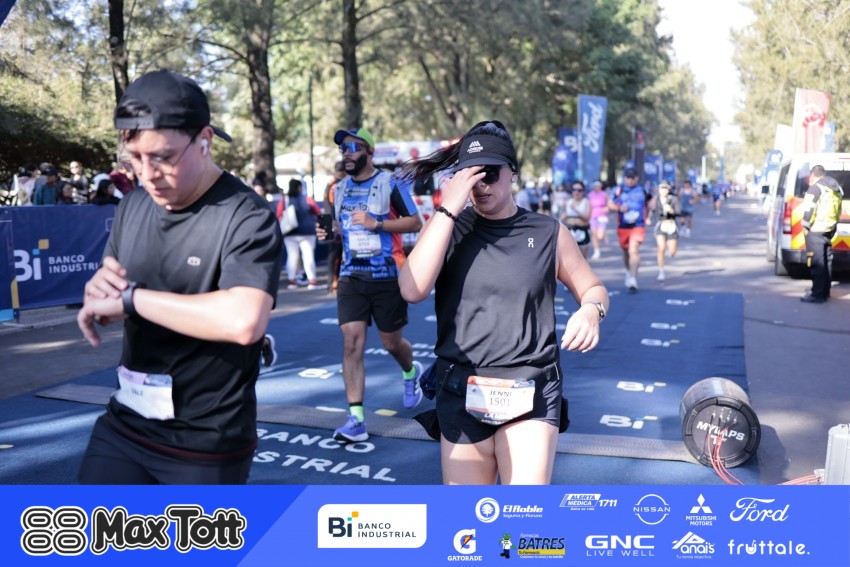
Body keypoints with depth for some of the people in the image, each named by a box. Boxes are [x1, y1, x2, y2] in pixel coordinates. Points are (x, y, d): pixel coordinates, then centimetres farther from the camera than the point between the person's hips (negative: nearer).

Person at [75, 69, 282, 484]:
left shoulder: (246, 218, -19)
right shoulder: (132, 206, 3)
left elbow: (244, 321, -35)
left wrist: (130, 297, -27)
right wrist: (98, 290, -9)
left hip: (206, 448, -5)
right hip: (123, 427, 6)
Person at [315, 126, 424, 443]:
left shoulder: (389, 183, -6)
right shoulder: (340, 188, 11)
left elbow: (415, 222, -9)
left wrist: (376, 223, -20)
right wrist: (329, 232, 2)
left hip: (387, 276, -4)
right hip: (351, 276, 4)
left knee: (391, 343, 9)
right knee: (351, 343, -8)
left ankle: (411, 372, 46)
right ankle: (356, 421, -6)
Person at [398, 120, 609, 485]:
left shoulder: (548, 233, 4)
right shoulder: (446, 227, 3)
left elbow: (593, 288, 15)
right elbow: (413, 290, -14)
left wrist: (591, 310, -9)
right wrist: (448, 209, -16)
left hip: (531, 397, -1)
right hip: (461, 395, 1)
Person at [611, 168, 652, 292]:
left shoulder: (643, 191, 6)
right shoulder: (618, 190, 5)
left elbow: (651, 204, 16)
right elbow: (611, 204, 7)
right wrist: (619, 208, -13)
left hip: (638, 226, -2)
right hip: (623, 227, 2)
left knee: (634, 250, -20)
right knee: (625, 251, 15)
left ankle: (633, 280, -20)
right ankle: (628, 272, 44)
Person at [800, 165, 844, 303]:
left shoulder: (815, 188, -12)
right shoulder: (836, 189, 16)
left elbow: (808, 210, -17)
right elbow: (838, 211, 18)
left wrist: (806, 226, -7)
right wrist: (833, 225, 20)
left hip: (816, 231, -9)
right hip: (830, 230, 9)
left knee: (816, 263, -7)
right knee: (826, 261, 15)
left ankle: (817, 294, -7)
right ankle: (825, 292, 23)